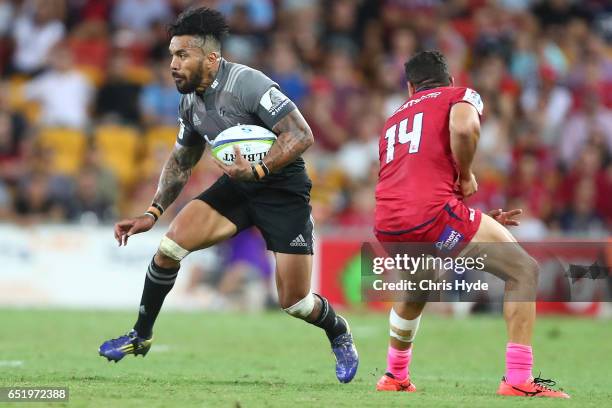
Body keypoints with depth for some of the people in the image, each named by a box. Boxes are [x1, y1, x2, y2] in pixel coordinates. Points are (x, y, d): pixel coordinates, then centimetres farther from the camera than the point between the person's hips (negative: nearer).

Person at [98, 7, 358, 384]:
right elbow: (181, 162, 15)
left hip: (283, 192, -6)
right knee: (169, 246, -14)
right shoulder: (190, 102, 1)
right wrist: (152, 213, 6)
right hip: (237, 187, 6)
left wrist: (258, 171, -37)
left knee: (294, 303, -6)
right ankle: (141, 337, 3)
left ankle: (339, 333, 29)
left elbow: (302, 135, -27)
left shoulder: (248, 84, -24)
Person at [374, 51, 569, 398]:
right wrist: (466, 176, 5)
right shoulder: (461, 95, 14)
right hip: (433, 212, -7)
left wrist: (480, 222, 37)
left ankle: (395, 376, 44)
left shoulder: (393, 122, 33)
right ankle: (519, 380, -8)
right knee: (524, 271, 3)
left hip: (387, 226, 7)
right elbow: (463, 128, -12)